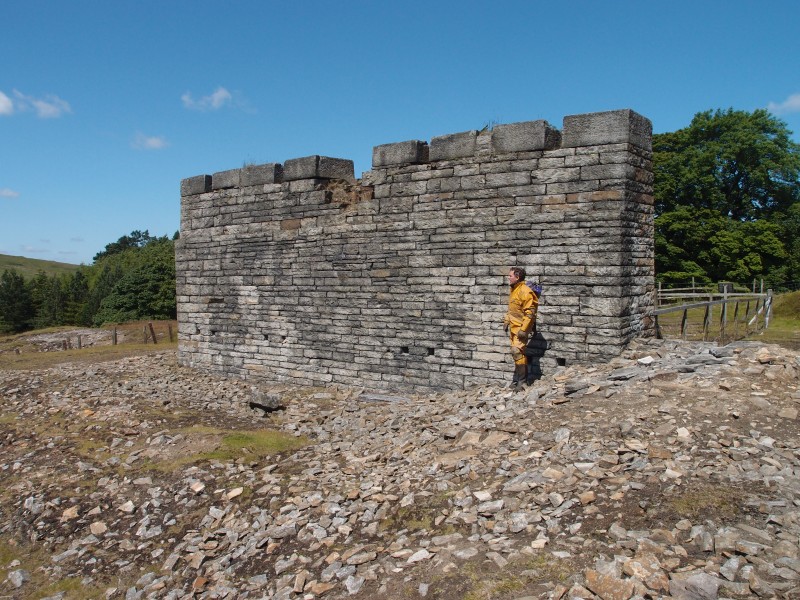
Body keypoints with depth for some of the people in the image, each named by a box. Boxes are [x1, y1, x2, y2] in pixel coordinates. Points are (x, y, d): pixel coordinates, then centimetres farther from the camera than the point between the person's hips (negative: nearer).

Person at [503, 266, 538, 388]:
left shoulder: (525, 292, -17)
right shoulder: (513, 290, 13)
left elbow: (530, 313, -20)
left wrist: (523, 329, -22)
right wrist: (506, 321, 18)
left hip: (521, 327, -9)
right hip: (513, 327, 9)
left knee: (517, 351, -14)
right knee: (517, 353, 13)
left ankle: (522, 381, -6)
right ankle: (517, 380, 22)